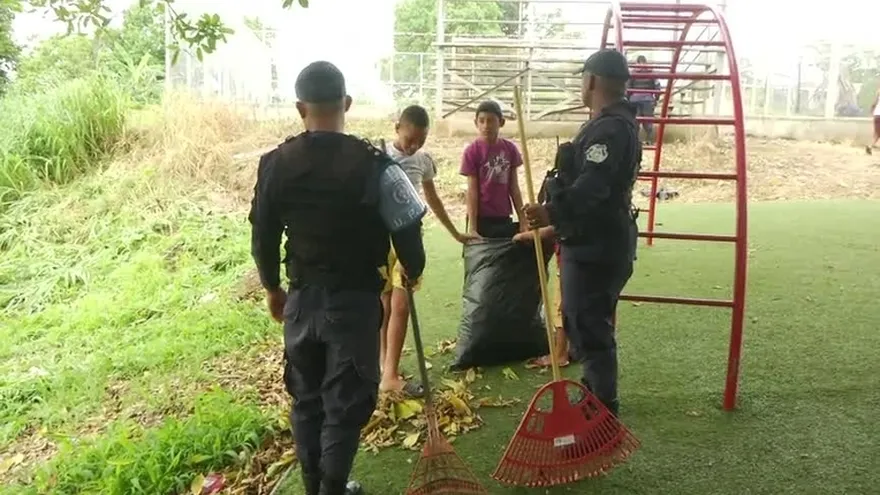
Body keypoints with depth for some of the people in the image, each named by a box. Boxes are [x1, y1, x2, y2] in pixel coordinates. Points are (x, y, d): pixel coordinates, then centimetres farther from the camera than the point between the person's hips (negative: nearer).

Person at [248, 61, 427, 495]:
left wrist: (272, 288, 19)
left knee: (306, 398, 18)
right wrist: (413, 271, 12)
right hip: (354, 301, -4)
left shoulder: (275, 164, -4)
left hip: (302, 299, 4)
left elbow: (263, 237, 4)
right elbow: (407, 229, -9)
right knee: (347, 402, 9)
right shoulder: (373, 165, -15)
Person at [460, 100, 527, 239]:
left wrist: (522, 220, 4)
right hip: (482, 219, -4)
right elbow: (472, 191, -10)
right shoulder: (472, 151, -9)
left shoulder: (510, 149, 2)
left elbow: (514, 187, 6)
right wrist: (472, 227, -15)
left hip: (504, 219, 4)